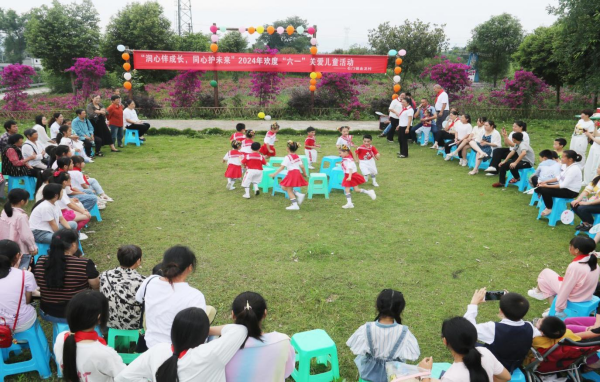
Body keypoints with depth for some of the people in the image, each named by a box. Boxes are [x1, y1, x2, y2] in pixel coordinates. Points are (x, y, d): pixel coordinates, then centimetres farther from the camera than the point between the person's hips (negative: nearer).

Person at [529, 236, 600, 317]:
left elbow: (565, 289, -23)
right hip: (587, 296, 7)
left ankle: (538, 291, 36)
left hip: (572, 297, -7)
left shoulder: (574, 266, -32)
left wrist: (559, 307, -10)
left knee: (546, 273, 8)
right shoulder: (592, 261, -8)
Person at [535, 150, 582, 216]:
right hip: (564, 187, 9)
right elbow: (559, 178, 13)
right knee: (541, 187, -1)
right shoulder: (565, 166, 2)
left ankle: (549, 208, 1)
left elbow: (564, 184, -25)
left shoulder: (574, 169, -23)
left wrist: (547, 186, -23)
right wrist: (546, 182, 2)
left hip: (571, 192, -9)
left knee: (545, 190, -22)